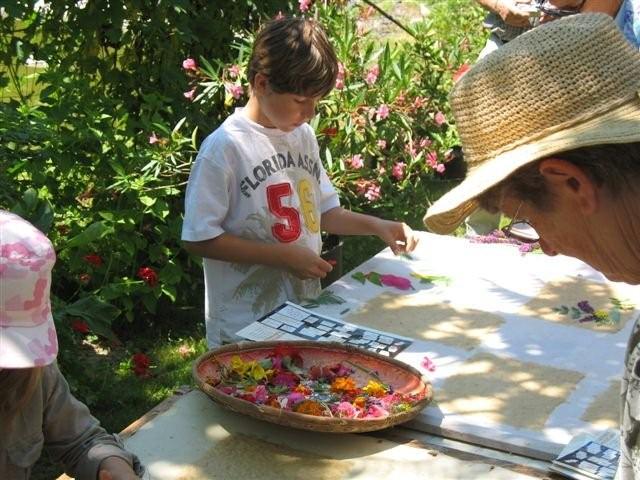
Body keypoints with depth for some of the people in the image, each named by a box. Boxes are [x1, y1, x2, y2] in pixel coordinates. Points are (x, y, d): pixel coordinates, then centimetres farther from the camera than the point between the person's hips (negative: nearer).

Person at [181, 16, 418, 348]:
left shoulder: (303, 136, 4)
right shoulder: (225, 148, -17)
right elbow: (198, 239, -17)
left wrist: (376, 225, -2)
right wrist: (284, 256, -19)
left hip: (305, 310, 7)